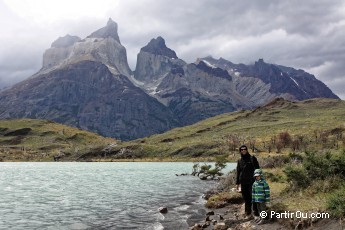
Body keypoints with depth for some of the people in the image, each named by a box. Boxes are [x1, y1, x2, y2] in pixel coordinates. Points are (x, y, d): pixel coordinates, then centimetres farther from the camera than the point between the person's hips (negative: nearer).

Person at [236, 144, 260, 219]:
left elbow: (257, 169, 0)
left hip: (252, 182, -4)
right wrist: (237, 183, 11)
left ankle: (256, 214, 4)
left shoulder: (252, 158, 0)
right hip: (243, 183, 4)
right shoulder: (239, 161, 11)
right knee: (246, 198, 9)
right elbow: (238, 172, 14)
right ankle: (248, 213, 18)